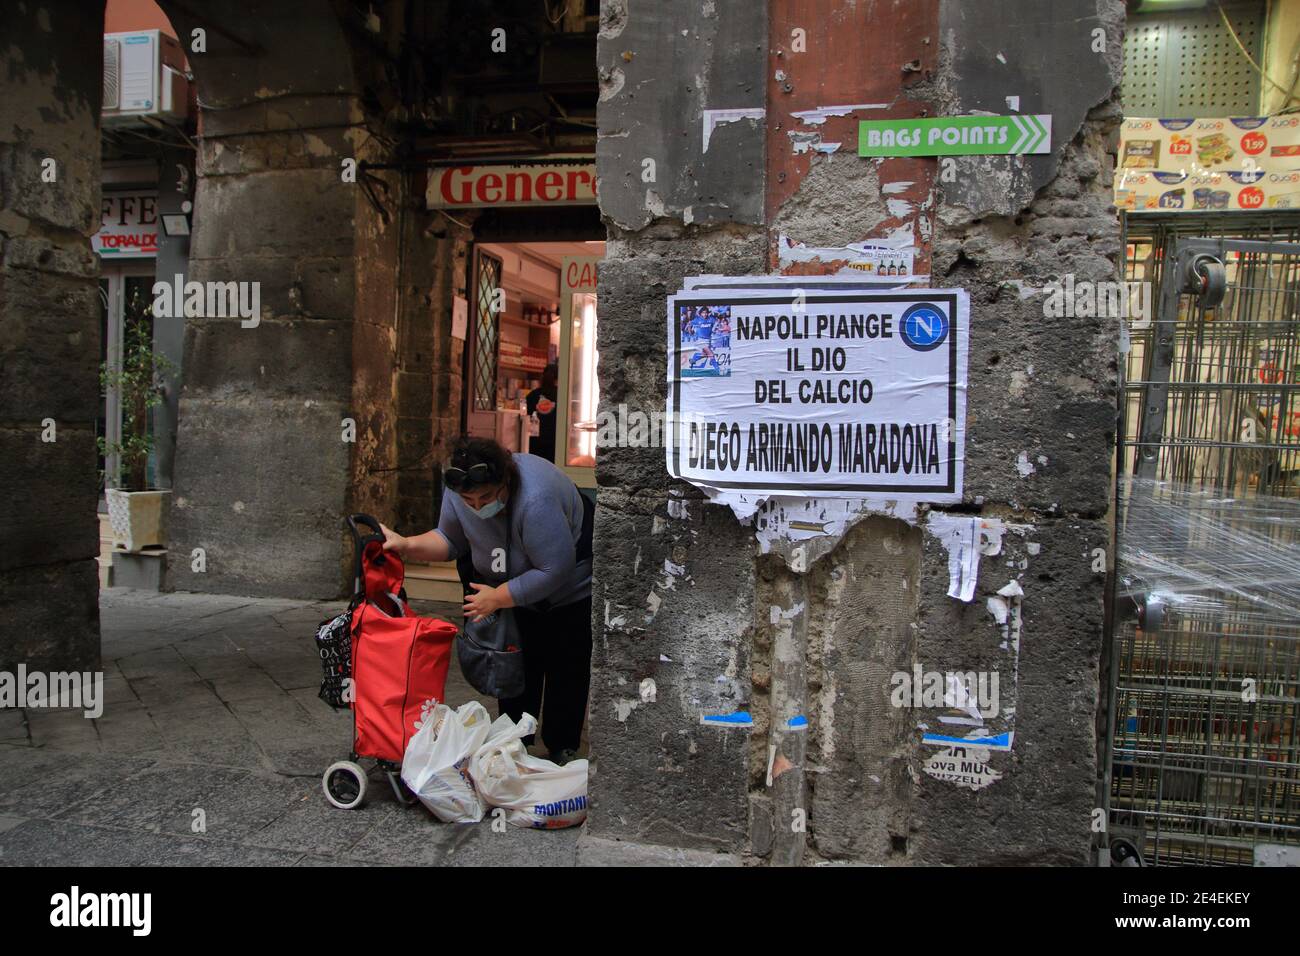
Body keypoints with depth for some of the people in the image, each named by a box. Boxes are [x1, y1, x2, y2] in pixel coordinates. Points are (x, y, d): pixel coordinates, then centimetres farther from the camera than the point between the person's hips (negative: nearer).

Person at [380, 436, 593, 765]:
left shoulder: (536, 497, -40)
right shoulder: (458, 488, -18)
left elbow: (555, 571, -34)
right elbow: (451, 540, -2)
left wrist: (497, 597, -25)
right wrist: (407, 545, -19)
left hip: (570, 592, -6)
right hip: (512, 585, 6)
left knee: (566, 672, 3)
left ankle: (562, 751, 21)